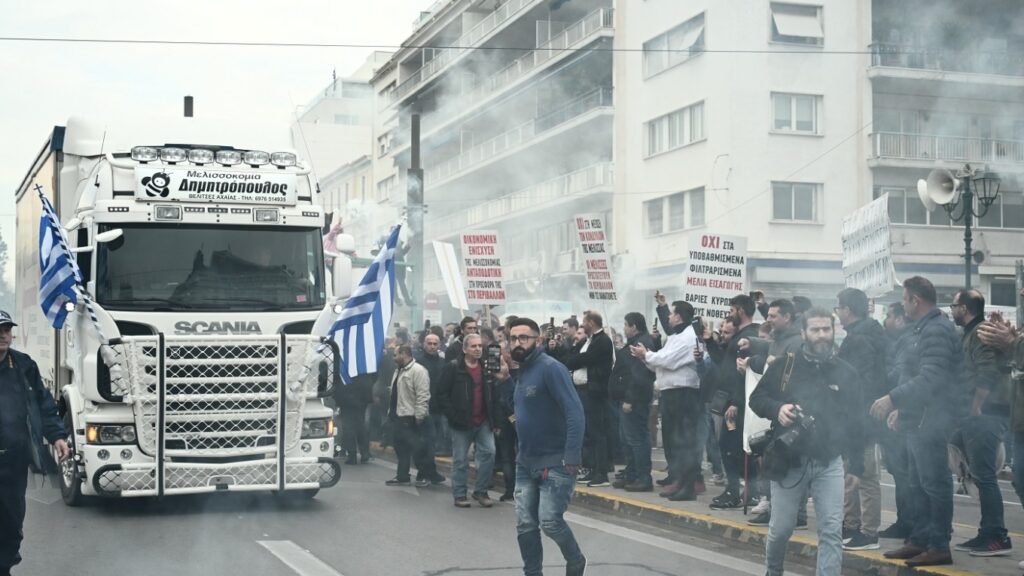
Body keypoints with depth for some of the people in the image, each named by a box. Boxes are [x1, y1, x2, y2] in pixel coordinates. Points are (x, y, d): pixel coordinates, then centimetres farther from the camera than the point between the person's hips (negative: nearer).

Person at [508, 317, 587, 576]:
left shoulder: (551, 368, -15)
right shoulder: (522, 372, 12)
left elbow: (575, 412, -21)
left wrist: (572, 457, -26)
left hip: (556, 461, -8)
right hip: (526, 462, 8)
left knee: (550, 521, -10)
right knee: (525, 525, 3)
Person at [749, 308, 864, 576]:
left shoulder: (846, 373, 3)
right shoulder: (785, 365, 0)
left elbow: (855, 419, 6)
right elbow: (756, 398, 4)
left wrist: (855, 459, 0)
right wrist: (777, 408, -16)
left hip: (829, 463, 1)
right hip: (788, 460, -1)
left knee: (832, 530, -5)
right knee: (780, 528, 8)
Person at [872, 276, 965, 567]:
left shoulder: (936, 331, -16)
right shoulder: (923, 329, 18)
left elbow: (930, 379, -25)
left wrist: (893, 398, -24)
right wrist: (901, 407, 23)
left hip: (930, 422, -11)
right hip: (918, 420, 11)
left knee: (934, 483, -5)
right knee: (918, 485, 16)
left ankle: (939, 546, 1)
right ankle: (920, 540, 24)